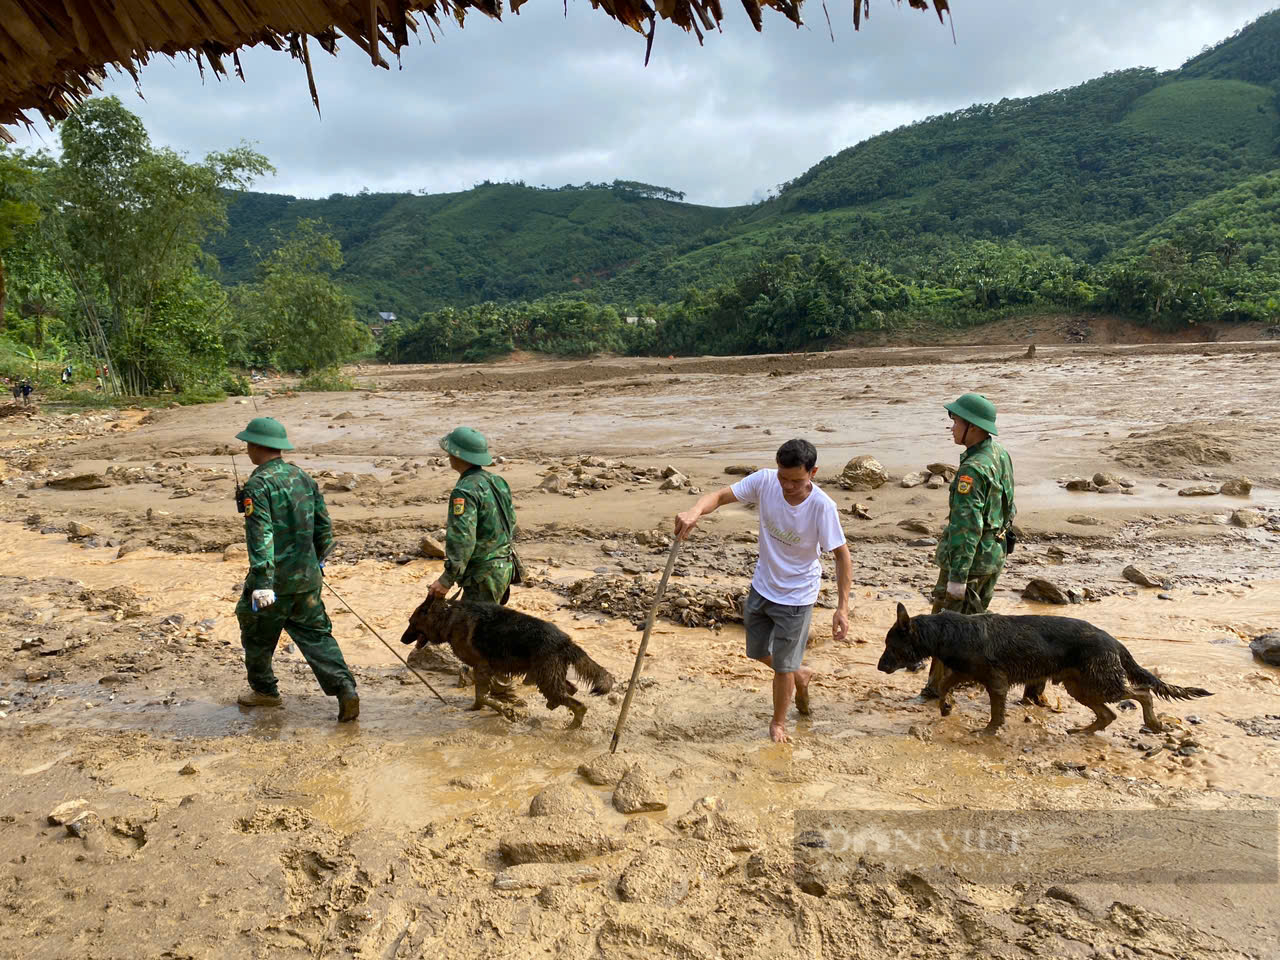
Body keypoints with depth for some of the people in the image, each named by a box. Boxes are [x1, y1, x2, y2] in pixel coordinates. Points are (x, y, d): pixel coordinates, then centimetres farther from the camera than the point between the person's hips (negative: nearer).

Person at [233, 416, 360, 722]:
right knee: (315, 634, 11)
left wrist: (261, 582, -26)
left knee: (257, 635, 17)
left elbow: (260, 536, -23)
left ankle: (264, 690, 34)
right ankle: (344, 688, -3)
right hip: (307, 576, 6)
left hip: (275, 578, -6)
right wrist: (317, 559, 27)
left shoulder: (258, 484, -15)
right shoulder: (303, 476, 7)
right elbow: (324, 524, 13)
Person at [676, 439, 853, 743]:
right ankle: (801, 675, 51)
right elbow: (720, 496, -19)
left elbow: (842, 556, -18)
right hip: (762, 586, 5)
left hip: (796, 596, -4)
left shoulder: (822, 506, -27)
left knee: (782, 666, 7)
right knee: (758, 653, 21)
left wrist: (842, 607, -20)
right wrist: (695, 510, -43)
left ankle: (778, 722, 36)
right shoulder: (764, 481, -19)